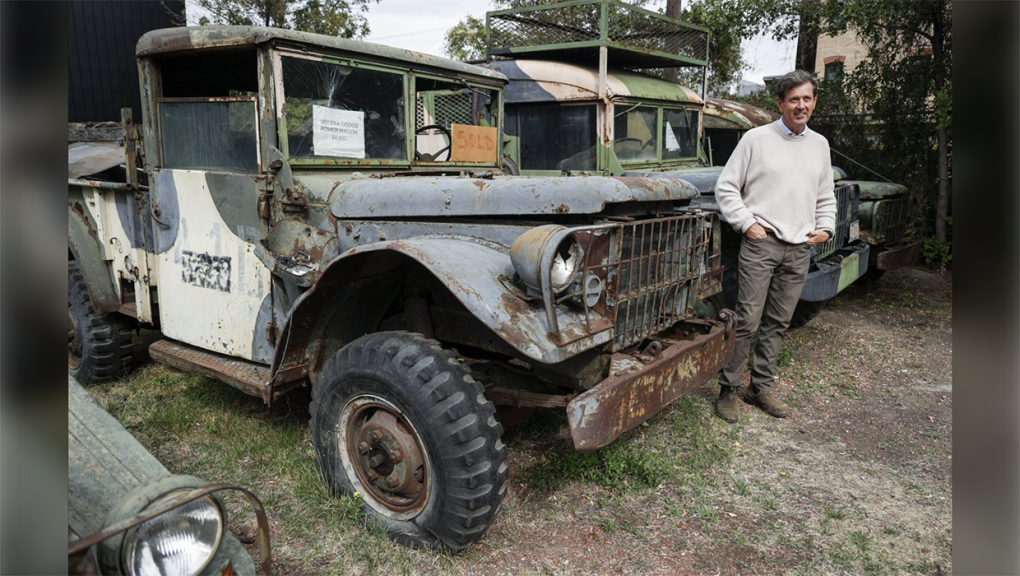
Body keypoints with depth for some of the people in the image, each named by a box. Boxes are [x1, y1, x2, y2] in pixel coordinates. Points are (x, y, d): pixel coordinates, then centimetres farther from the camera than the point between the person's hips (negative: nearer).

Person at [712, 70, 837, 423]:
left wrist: (825, 228, 10)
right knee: (747, 321, -7)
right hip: (760, 243, -5)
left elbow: (826, 197, 25)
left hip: (800, 249, 5)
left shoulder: (820, 144, 16)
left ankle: (761, 387, 21)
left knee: (777, 324, 9)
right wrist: (746, 223, -9)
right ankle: (729, 388, 6)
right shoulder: (756, 139, 0)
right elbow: (726, 187, -1)